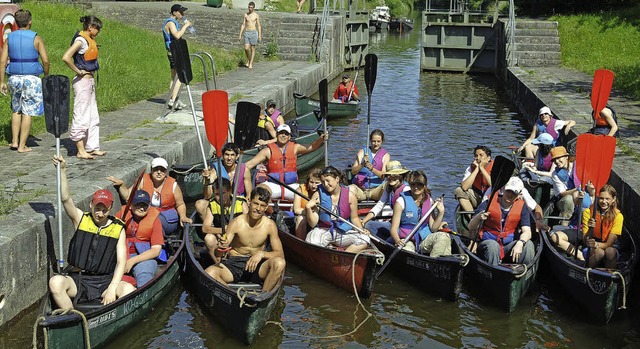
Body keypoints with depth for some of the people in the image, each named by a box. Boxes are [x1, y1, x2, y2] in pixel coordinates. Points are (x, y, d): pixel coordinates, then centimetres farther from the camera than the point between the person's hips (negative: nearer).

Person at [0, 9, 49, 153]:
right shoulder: (36, 38, -5)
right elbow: (45, 60, -9)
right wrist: (46, 76, 8)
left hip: (14, 77, 3)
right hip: (31, 79, -3)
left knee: (16, 110, 21)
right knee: (27, 112, 3)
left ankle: (14, 141, 18)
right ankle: (22, 146, 4)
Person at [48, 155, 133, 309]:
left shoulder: (118, 229, 5)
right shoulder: (81, 220, 7)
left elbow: (121, 261, -3)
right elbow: (66, 199, -10)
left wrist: (112, 288, -16)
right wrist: (62, 170, -21)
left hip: (105, 280, -1)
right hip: (77, 279, 1)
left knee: (129, 290, -29)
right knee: (55, 282, -30)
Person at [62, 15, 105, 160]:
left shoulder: (89, 40, 12)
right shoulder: (81, 40, -16)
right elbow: (66, 57, -27)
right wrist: (78, 71, -18)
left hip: (90, 81, 10)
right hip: (83, 82, -10)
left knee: (93, 117, 14)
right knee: (81, 117, -4)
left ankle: (92, 148, 21)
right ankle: (81, 151, 1)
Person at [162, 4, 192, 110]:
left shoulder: (174, 22, 17)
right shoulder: (170, 23, -15)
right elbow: (177, 35, -30)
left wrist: (185, 28, 15)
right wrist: (185, 26, -22)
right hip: (174, 53, -11)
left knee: (174, 77, 11)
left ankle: (173, 101, 15)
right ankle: (172, 101, -17)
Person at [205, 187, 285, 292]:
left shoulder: (269, 225, -5)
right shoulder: (236, 223, -9)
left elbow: (280, 254, -6)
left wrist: (261, 254, -24)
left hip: (257, 264, 1)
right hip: (234, 263, 0)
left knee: (280, 263, -31)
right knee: (209, 273, -30)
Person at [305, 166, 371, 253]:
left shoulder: (350, 196, -1)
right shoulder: (318, 195, -4)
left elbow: (354, 218, 11)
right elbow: (313, 224, -5)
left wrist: (361, 229, -7)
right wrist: (308, 208, -21)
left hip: (344, 232, 2)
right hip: (323, 230, -2)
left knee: (364, 239, -25)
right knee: (311, 242, -36)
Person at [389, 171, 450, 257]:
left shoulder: (429, 201, 8)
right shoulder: (401, 201, -4)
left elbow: (433, 229, 7)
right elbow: (393, 229, -8)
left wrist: (441, 213, -6)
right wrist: (397, 240, -29)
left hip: (425, 239, 4)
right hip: (406, 240, -4)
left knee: (444, 236, -25)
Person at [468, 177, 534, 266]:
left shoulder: (522, 207, 2)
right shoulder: (489, 203, -6)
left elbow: (527, 232, -9)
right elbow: (471, 228, -7)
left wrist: (520, 243, -32)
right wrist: (478, 218, -30)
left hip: (508, 246, 2)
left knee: (528, 244, -24)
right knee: (492, 245, -36)